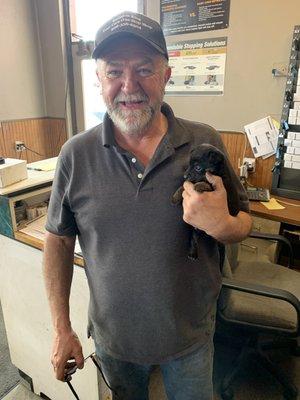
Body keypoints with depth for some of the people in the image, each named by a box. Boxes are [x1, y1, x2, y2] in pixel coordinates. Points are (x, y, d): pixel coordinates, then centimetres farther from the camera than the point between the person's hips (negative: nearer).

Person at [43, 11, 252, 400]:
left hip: (190, 336, 0)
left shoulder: (205, 142, -14)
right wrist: (61, 329, -3)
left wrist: (221, 225, -28)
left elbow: (243, 222, -4)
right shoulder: (76, 155, -13)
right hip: (113, 337, 1)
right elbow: (59, 241, -5)